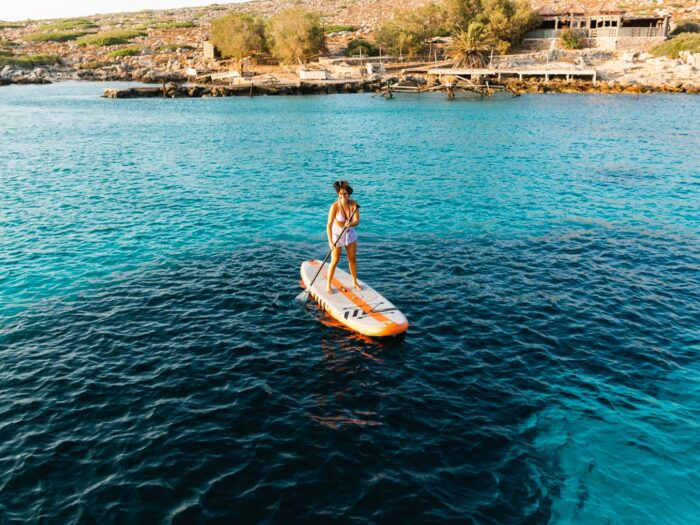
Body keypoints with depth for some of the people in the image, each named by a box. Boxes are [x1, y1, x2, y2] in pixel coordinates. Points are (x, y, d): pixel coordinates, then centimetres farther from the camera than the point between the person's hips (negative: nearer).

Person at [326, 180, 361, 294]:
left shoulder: (354, 204, -15)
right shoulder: (335, 206, -26)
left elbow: (357, 221, -19)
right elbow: (329, 225, -28)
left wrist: (351, 224, -43)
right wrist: (330, 242, -36)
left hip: (350, 234, 4)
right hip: (337, 234, -4)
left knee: (353, 259, 12)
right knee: (335, 261, -1)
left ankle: (355, 283, 29)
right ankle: (328, 285, 14)